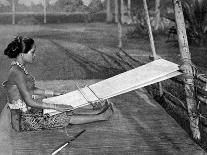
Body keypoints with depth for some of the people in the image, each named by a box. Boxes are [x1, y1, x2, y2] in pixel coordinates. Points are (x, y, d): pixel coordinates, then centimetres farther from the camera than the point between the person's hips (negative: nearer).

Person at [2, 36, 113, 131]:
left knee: (68, 110, 7)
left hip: (29, 111, 9)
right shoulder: (17, 72, -25)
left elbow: (30, 89, 18)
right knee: (66, 118, -5)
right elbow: (30, 102, -24)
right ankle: (101, 116, 5)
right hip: (23, 121, -9)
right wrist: (56, 106, -18)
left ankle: (97, 110, 15)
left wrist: (53, 93, 16)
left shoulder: (19, 68, 5)